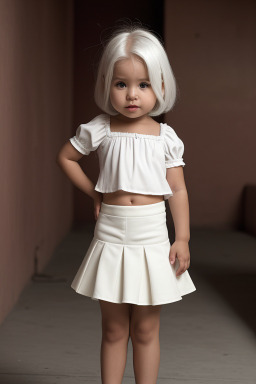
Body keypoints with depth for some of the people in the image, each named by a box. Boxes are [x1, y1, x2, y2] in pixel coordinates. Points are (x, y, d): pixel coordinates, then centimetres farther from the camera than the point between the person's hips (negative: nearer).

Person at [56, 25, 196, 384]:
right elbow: (65, 157, 12)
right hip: (111, 237, 0)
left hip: (152, 241, 0)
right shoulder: (99, 130, -2)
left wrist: (182, 239, -4)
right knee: (114, 330, 10)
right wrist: (93, 193, 5)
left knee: (146, 331, 9)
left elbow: (178, 190, 1)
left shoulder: (166, 137, -1)